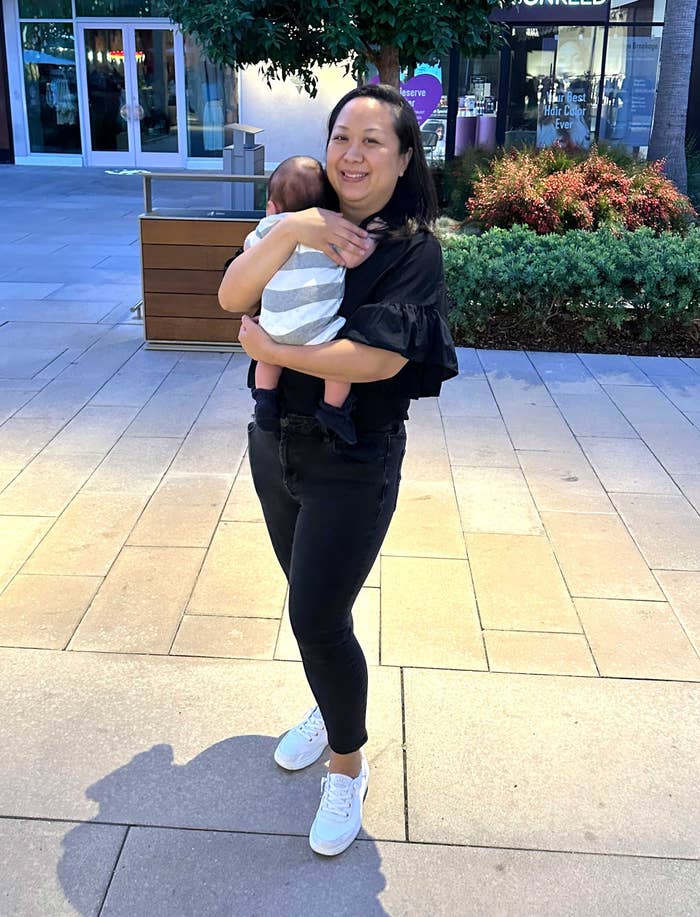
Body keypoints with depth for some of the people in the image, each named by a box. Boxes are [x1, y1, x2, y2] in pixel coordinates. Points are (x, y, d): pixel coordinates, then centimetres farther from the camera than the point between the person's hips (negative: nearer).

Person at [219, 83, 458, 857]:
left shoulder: (414, 248, -12)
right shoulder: (308, 224, 2)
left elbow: (378, 358, -25)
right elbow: (232, 296, -10)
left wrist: (267, 347, -17)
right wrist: (289, 232, -25)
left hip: (353, 465, -5)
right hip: (274, 445, 6)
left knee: (318, 617, -3)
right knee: (309, 597, 20)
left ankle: (348, 765, 22)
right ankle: (328, 710, 46)